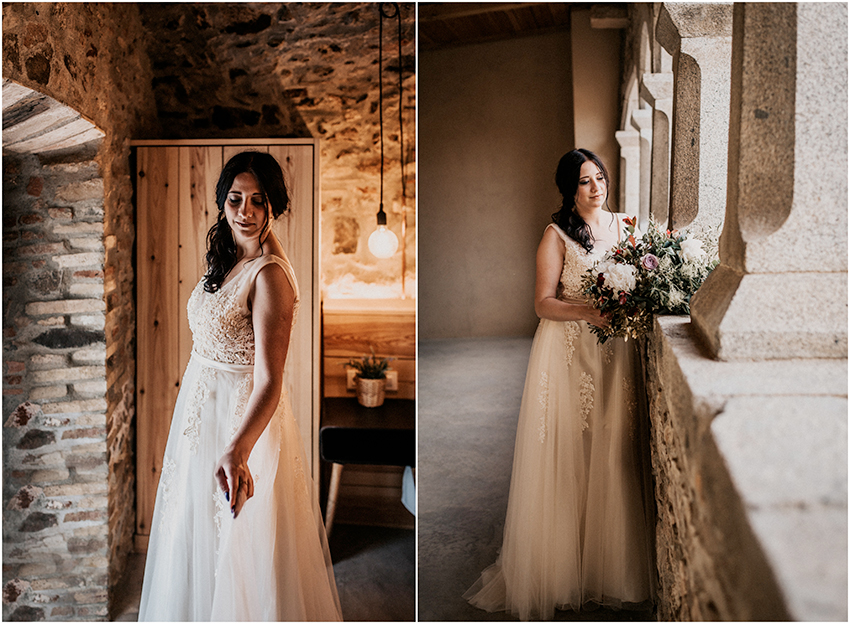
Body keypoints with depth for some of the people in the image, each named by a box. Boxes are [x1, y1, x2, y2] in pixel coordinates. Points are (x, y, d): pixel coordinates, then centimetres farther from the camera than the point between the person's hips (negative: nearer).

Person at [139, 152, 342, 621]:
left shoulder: (270, 275, -22)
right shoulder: (225, 258, 5)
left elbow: (268, 383, -30)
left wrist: (237, 451, -44)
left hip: (244, 419, -9)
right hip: (202, 411, 9)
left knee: (238, 548, 6)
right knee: (195, 541, 22)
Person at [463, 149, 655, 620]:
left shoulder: (623, 226, 11)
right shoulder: (557, 235, -3)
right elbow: (543, 303, -8)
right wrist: (589, 312, -23)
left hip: (614, 351, 4)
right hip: (567, 353, -4)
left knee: (612, 455, 5)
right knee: (565, 456, -1)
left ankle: (608, 563, 18)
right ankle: (557, 568, 11)